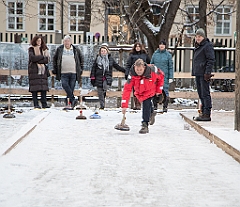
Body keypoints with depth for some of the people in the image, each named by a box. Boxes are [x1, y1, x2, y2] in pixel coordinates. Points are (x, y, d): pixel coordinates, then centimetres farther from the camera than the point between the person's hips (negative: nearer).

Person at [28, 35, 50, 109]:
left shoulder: (44, 49, 16)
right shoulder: (31, 49, 6)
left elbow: (47, 60, 2)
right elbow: (32, 58, -12)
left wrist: (38, 60, -8)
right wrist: (42, 57, -6)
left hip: (43, 70, 3)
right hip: (34, 70, -3)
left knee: (44, 87, -5)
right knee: (34, 88, -7)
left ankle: (44, 104, -3)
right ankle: (36, 104, -5)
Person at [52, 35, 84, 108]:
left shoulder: (76, 50, 8)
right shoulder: (59, 49, 8)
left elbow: (81, 59, 18)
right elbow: (55, 59, 17)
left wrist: (80, 68, 10)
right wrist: (55, 69, 11)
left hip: (73, 73, 0)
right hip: (63, 73, 0)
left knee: (71, 88, 0)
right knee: (65, 85, -21)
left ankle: (69, 101, 7)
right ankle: (73, 99, -18)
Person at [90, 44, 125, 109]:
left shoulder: (110, 58, 10)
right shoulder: (97, 58, 9)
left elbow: (117, 66, 19)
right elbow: (93, 68, 11)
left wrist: (125, 70, 18)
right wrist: (92, 77, 5)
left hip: (107, 77, -1)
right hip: (99, 77, 1)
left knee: (105, 87, -30)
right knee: (100, 92, -1)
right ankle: (102, 105, 6)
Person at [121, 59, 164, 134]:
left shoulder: (152, 70, -32)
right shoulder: (132, 75, -30)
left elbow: (161, 76, -10)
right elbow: (127, 89, -30)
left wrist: (159, 90, -6)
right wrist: (124, 105, -35)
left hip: (150, 91, -2)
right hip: (140, 93, 3)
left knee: (146, 104, -17)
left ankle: (145, 125, -10)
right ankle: (151, 113, 43)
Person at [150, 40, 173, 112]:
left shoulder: (168, 55, 1)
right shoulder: (155, 54, 7)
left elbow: (170, 67, 2)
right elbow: (151, 64, 13)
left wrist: (171, 77, -3)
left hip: (165, 76, -2)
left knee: (165, 91, -5)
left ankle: (165, 107, 2)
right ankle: (155, 105, 18)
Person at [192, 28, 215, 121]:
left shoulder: (207, 45, -9)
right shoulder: (197, 46, 19)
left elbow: (211, 60, -15)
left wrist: (207, 72, -21)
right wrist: (194, 71, 20)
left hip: (204, 74, -9)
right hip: (197, 73, 9)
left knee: (205, 94, -8)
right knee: (201, 94, 12)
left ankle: (207, 114, -7)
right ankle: (203, 112, 18)